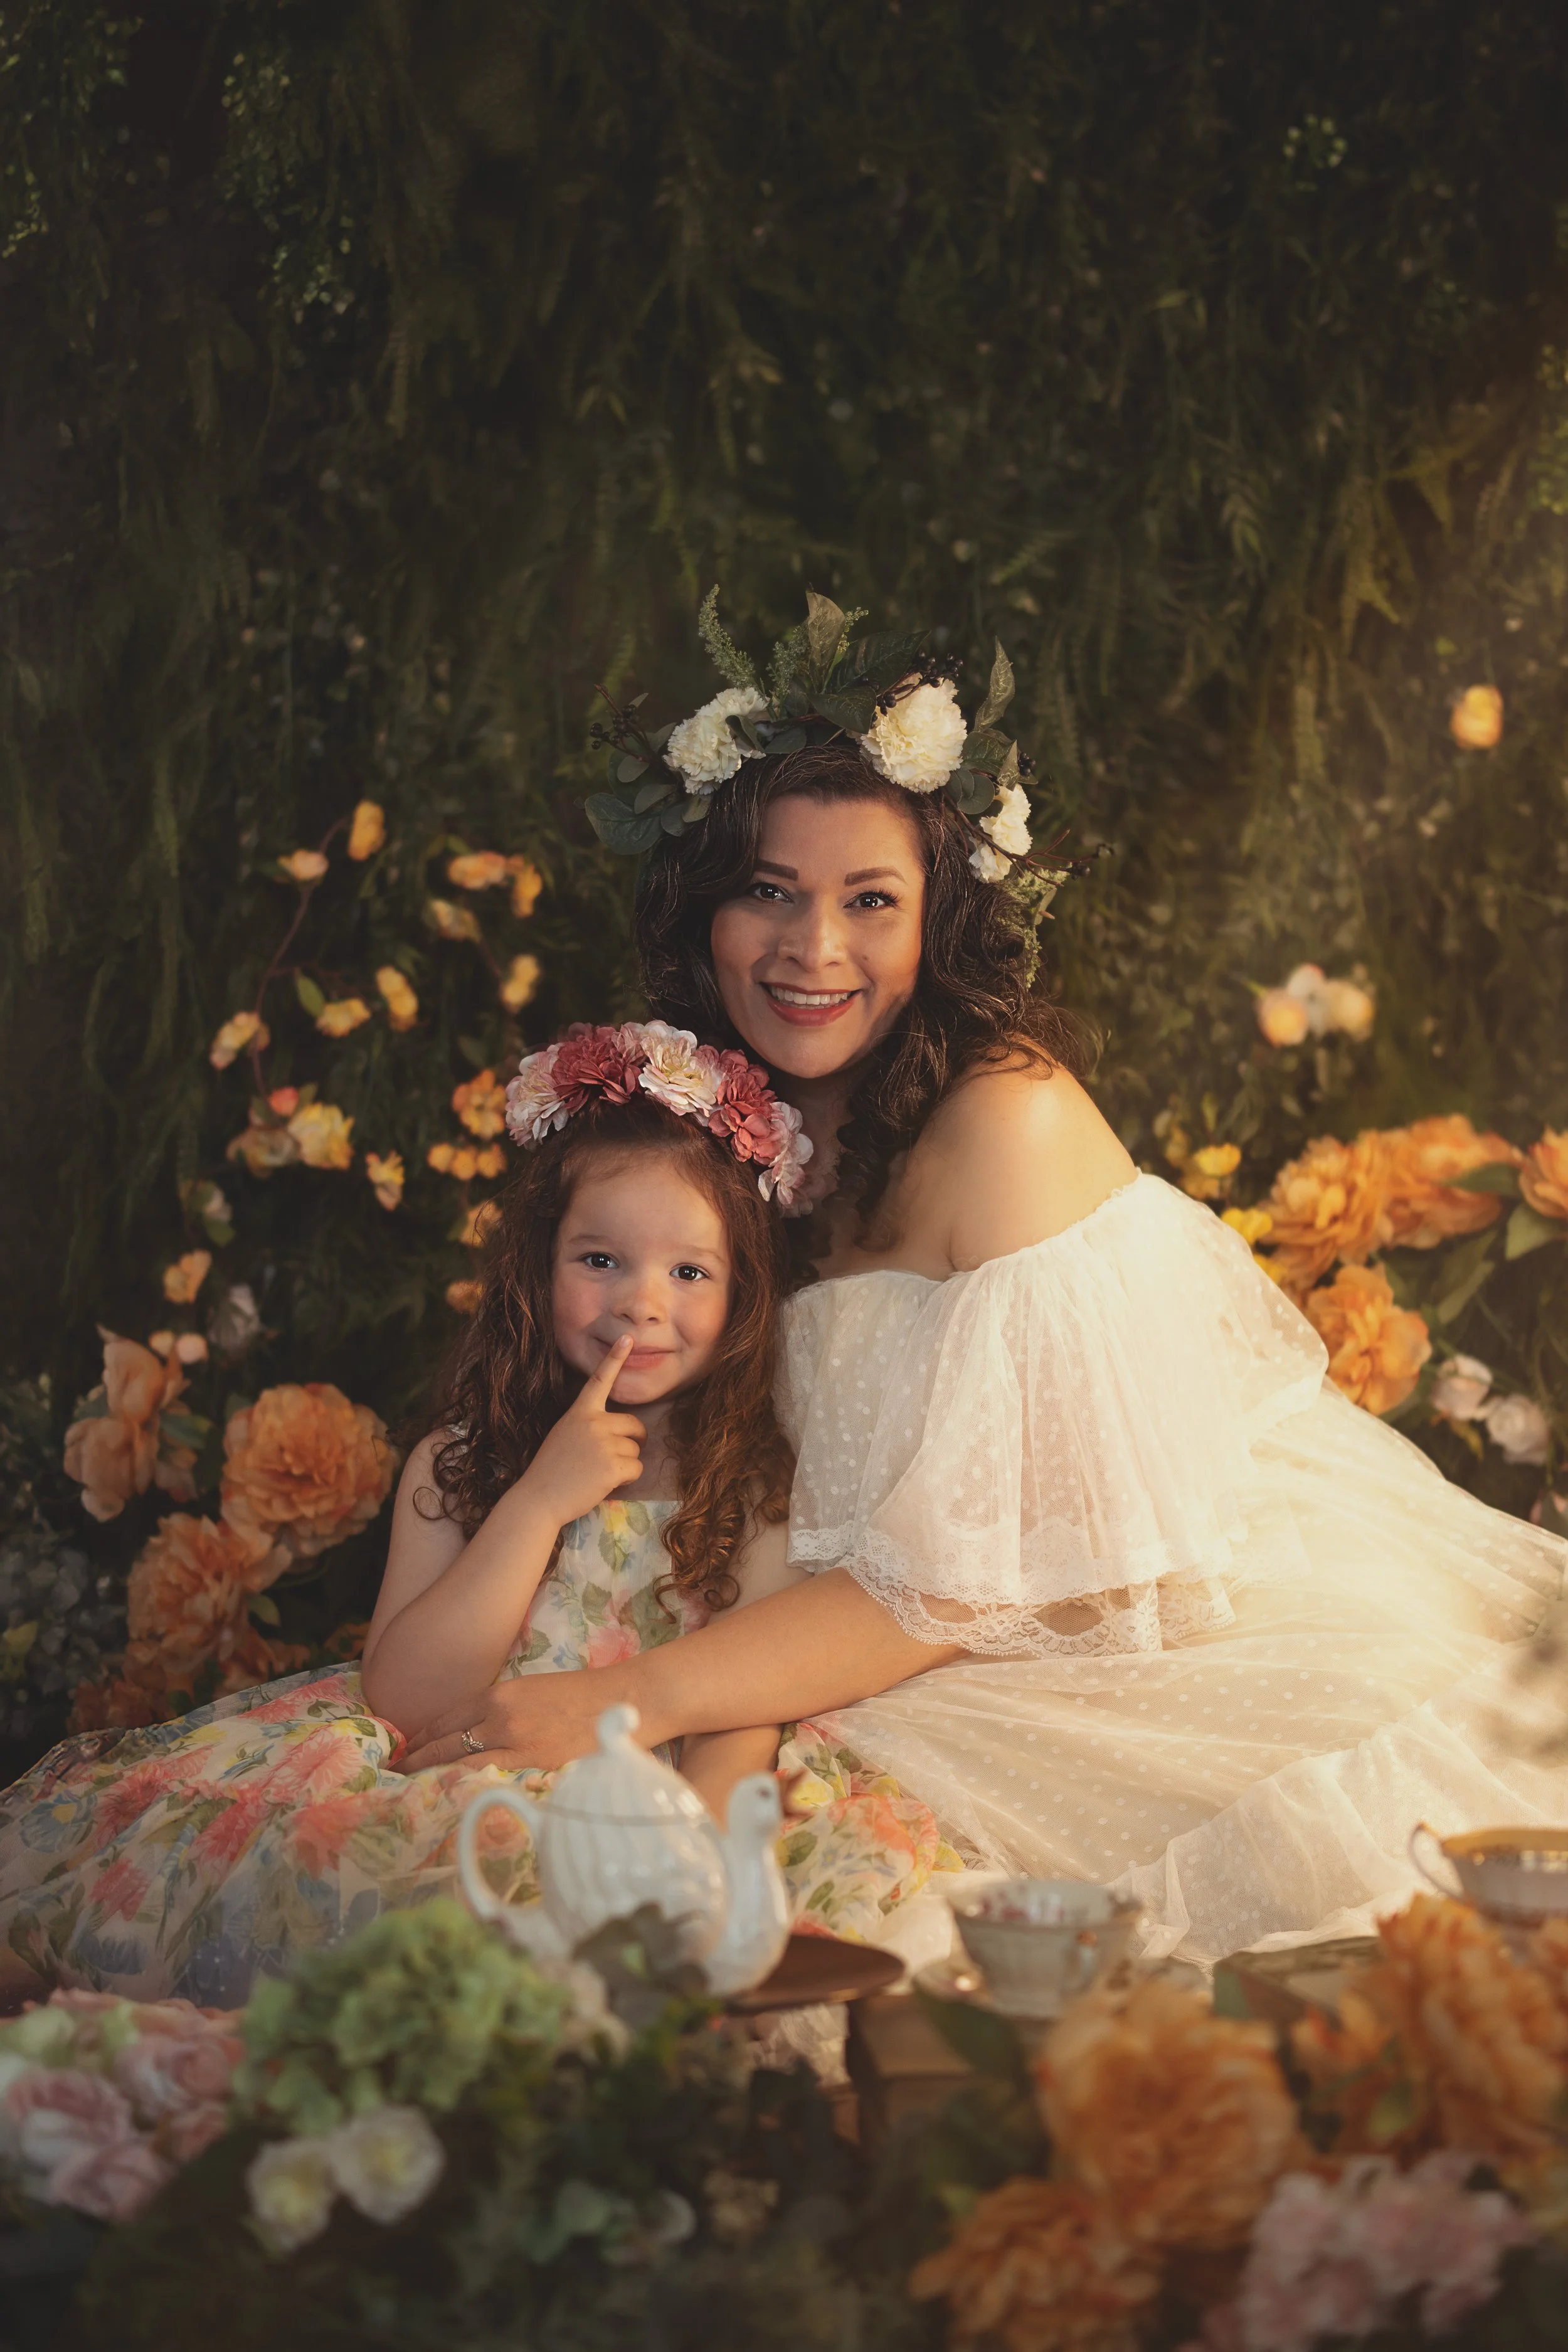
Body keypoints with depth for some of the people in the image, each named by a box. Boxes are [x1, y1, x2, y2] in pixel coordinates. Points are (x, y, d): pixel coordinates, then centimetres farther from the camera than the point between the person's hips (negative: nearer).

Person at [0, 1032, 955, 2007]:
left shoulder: (759, 1484, 3)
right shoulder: (455, 1466, 6)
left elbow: (744, 1716, -5)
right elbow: (401, 1698, -5)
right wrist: (538, 1503, -11)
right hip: (452, 1807, 0)